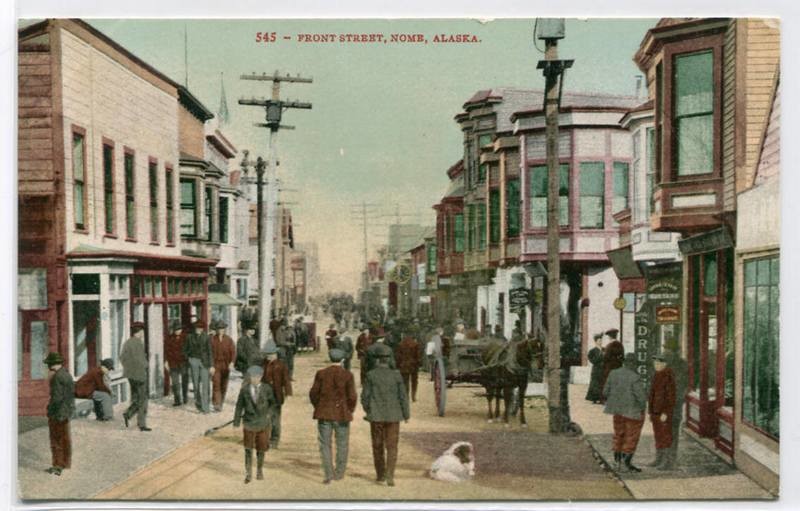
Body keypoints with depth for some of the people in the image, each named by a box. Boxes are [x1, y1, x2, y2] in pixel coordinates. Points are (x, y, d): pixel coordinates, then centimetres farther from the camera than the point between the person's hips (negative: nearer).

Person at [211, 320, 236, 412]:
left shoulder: (229, 340, 1)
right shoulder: (212, 339, -2)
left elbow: (233, 352, -3)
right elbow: (210, 352, 0)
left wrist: (232, 362, -17)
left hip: (226, 365, 2)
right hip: (216, 365, -2)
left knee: (224, 385, 11)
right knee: (216, 384, -13)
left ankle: (221, 402, 29)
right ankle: (216, 404, -14)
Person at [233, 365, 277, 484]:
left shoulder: (267, 388, -8)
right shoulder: (244, 389, -10)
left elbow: (272, 402, 9)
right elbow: (239, 406, -6)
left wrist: (269, 413, -4)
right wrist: (236, 423, -7)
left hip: (263, 423, 1)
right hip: (249, 422, -1)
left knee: (261, 447, 13)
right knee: (248, 448, 2)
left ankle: (260, 470, 32)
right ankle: (248, 473, 13)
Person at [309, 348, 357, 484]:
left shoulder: (321, 373, -4)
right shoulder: (347, 375, -8)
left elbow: (313, 393, -2)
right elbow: (352, 397, -10)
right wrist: (349, 411, 7)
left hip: (324, 414, 1)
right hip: (342, 414, -1)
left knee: (325, 444, 8)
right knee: (342, 444, 16)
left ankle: (328, 475, -1)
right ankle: (339, 472, 22)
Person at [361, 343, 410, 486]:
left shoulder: (371, 375, -9)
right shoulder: (396, 374, -8)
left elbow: (365, 397, -5)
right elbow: (403, 396, -5)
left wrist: (368, 410, 14)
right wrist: (406, 414, 8)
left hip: (376, 416, 0)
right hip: (393, 416, 0)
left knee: (378, 446, 15)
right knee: (391, 447, 5)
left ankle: (380, 475, 23)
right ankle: (389, 475, -10)